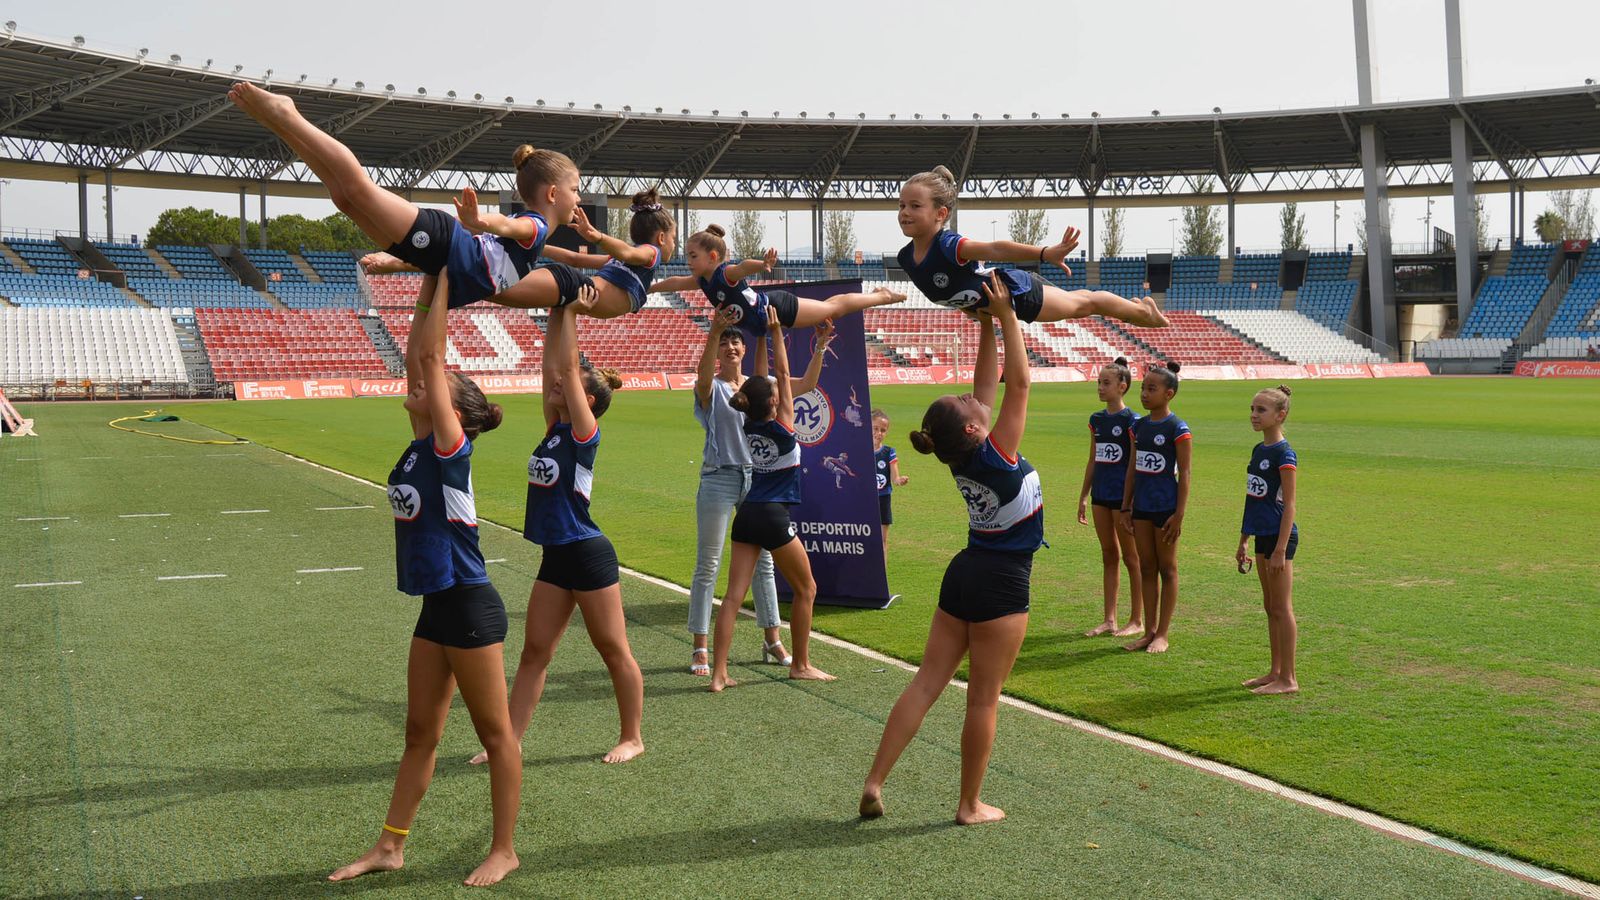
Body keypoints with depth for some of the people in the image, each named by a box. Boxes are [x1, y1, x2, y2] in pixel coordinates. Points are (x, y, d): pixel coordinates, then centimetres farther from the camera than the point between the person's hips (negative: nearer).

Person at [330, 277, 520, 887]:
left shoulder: (450, 446, -14)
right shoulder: (418, 445, 6)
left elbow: (430, 357, -18)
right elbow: (415, 358, 8)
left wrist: (443, 286, -12)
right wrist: (429, 288, 7)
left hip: (469, 607, -9)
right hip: (436, 607, 9)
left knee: (495, 733, 5)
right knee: (420, 732, 16)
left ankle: (503, 850, 17)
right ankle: (390, 847, 26)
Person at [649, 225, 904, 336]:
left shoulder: (726, 273, -32)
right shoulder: (704, 281, -7)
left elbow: (745, 266, -56)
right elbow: (674, 283, 12)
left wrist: (763, 264, -78)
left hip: (779, 308, -7)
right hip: (766, 317, 7)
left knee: (834, 307, 11)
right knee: (828, 307, 27)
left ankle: (883, 295, 31)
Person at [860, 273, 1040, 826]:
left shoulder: (961, 459, 0)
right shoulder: (997, 455, -17)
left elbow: (985, 386, 8)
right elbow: (1019, 382, -16)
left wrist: (987, 324, 9)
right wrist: (1006, 316, -13)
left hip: (963, 574, 7)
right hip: (1001, 585, -7)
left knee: (926, 683, 6)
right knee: (984, 698, 2)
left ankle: (874, 783, 3)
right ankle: (970, 806, 11)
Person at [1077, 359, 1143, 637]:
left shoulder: (1131, 421, -11)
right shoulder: (1097, 420, 9)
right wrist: (1083, 496, 14)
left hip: (1123, 495, -7)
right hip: (1101, 495, 7)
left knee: (1131, 557, 3)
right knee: (1108, 557, 12)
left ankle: (1137, 621, 12)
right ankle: (1109, 619, 18)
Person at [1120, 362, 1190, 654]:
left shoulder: (1177, 429, -11)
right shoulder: (1139, 426, 7)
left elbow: (1184, 473, -11)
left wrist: (1179, 514, -15)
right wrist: (1126, 507, 11)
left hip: (1165, 506, -6)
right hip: (1141, 506, 6)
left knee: (1167, 569, 5)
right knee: (1146, 568, 11)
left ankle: (1162, 634, 12)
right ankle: (1149, 630, 19)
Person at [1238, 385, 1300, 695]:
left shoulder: (1284, 454, -14)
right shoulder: (1258, 451, 11)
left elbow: (1289, 505, -16)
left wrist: (1280, 549, -20)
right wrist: (1244, 541, 19)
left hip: (1280, 536, -9)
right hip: (1262, 535, 9)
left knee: (1281, 608, -3)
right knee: (1270, 607, 14)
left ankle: (1288, 679, 4)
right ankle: (1275, 671, 22)